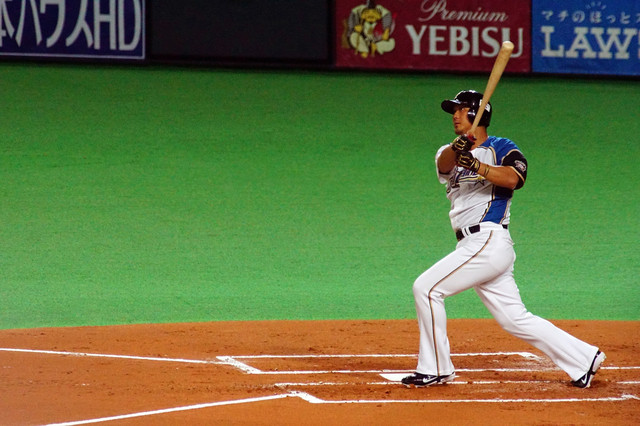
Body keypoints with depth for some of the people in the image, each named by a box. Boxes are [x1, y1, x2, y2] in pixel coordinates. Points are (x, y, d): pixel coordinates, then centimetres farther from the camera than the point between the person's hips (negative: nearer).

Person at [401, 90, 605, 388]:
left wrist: (477, 166, -34)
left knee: (427, 288, -12)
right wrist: (456, 149, -29)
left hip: (489, 241, -7)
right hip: (474, 247, 7)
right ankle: (584, 360, 13)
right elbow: (444, 165, -7)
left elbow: (514, 178, -20)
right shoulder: (450, 153, 19)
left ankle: (435, 369, -5)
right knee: (515, 319, 8)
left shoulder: (501, 148, 1)